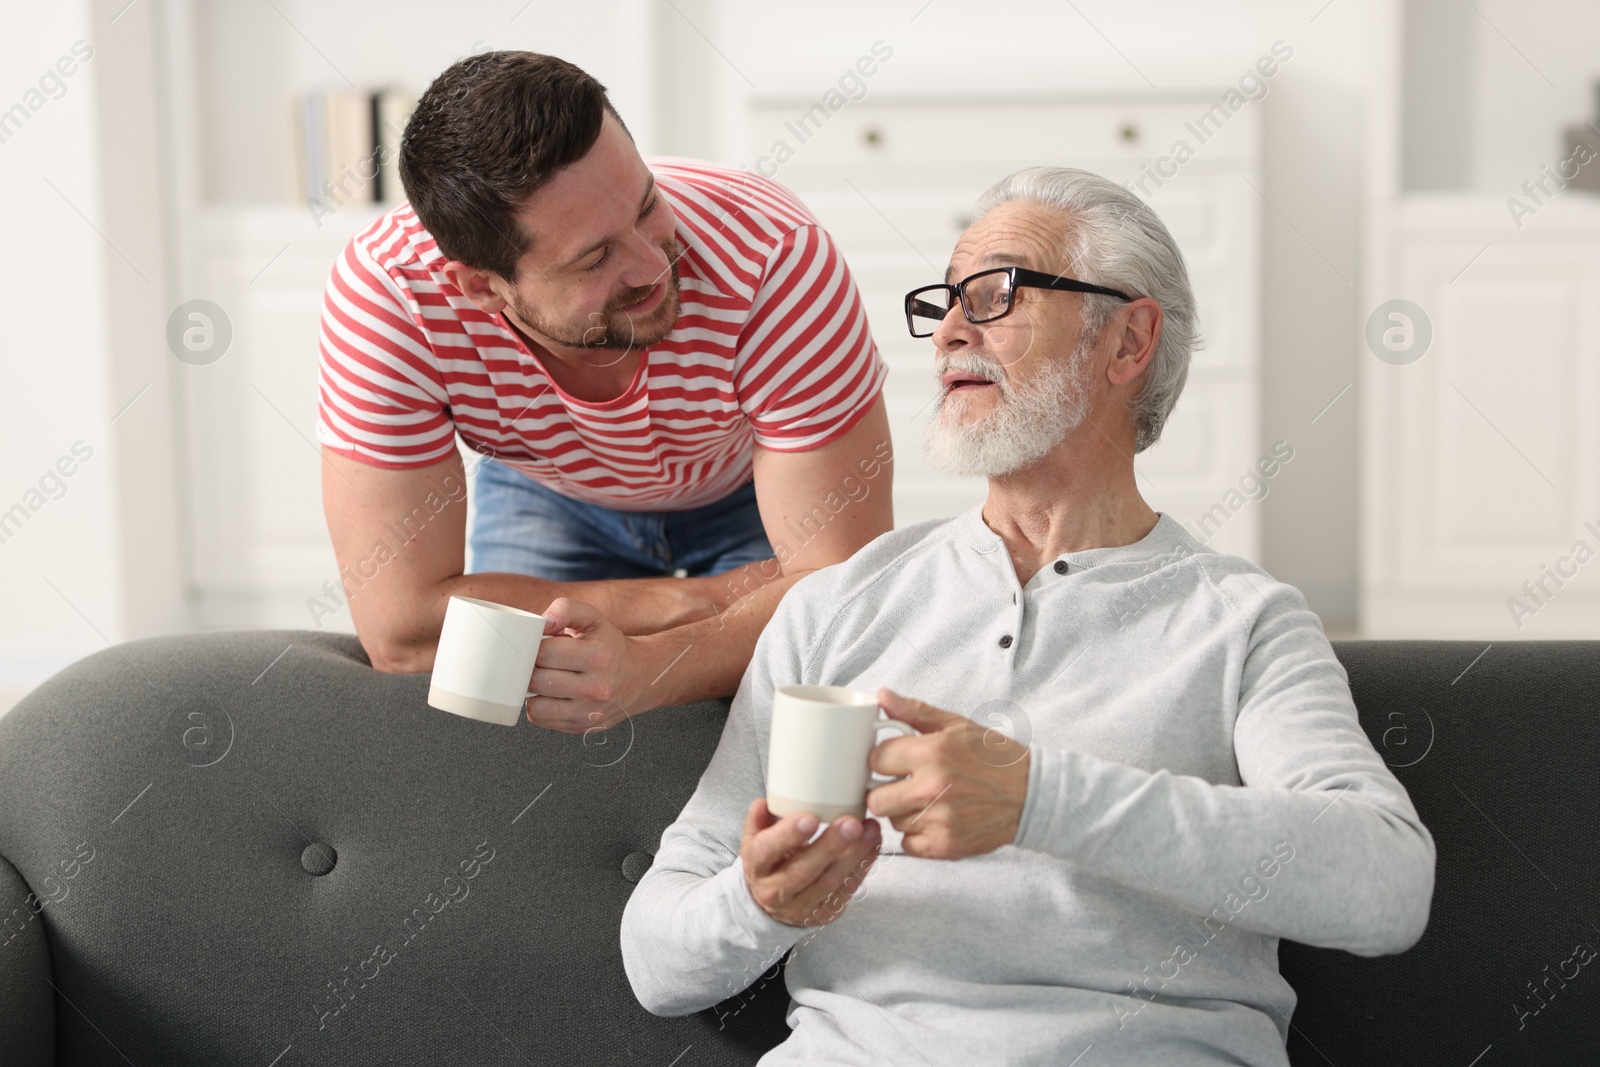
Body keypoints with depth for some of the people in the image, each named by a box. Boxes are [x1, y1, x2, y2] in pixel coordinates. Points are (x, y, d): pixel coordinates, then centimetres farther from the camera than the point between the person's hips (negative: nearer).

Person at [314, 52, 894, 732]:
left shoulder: (776, 257, -41)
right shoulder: (386, 293, -39)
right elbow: (401, 626, -39)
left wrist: (643, 671, -57)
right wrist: (718, 599, -37)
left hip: (755, 486, 0)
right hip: (544, 493, 1)